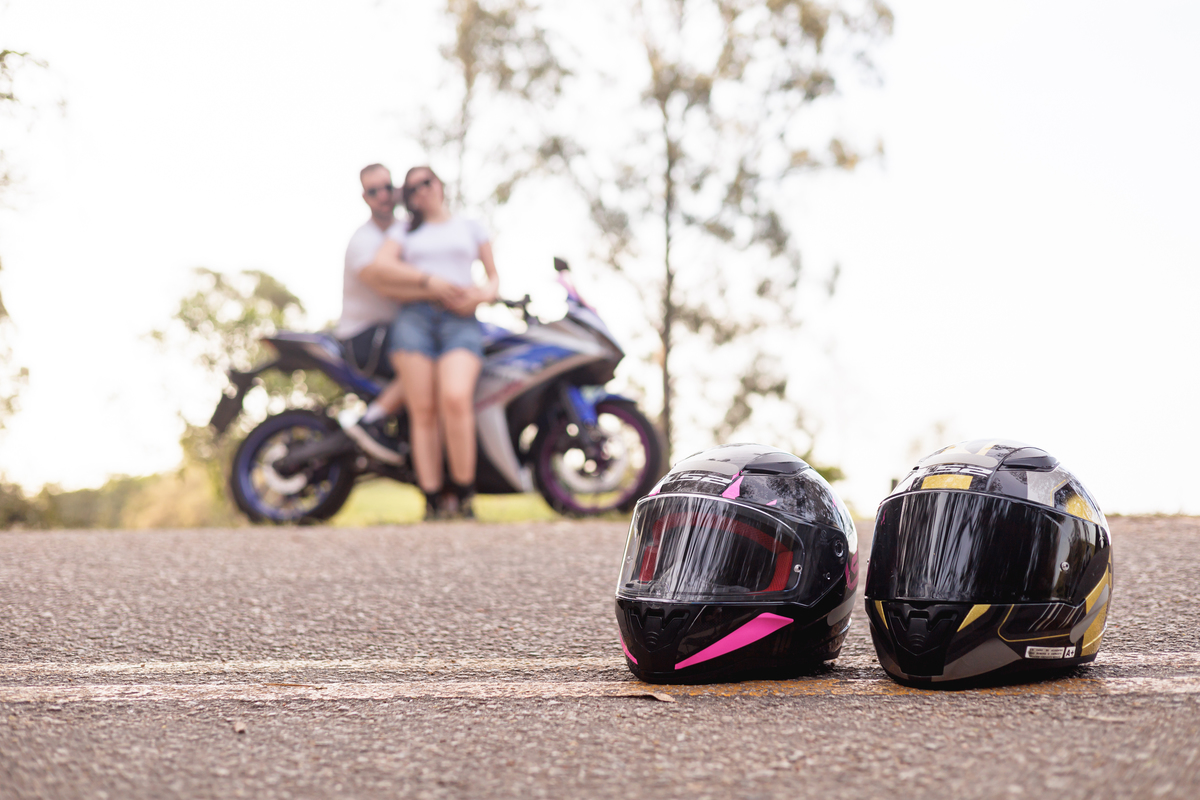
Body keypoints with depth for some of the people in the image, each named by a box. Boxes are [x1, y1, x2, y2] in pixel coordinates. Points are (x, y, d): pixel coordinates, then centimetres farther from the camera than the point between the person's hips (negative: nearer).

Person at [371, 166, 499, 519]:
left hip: (460, 320, -2)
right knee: (423, 410, -12)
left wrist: (483, 294, -2)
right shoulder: (407, 233, 24)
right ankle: (433, 500, -13)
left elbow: (493, 276, 23)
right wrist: (427, 280, -10)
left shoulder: (470, 228, 25)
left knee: (456, 398, -27)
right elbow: (381, 262, 4)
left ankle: (463, 493, -19)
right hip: (414, 316, 2)